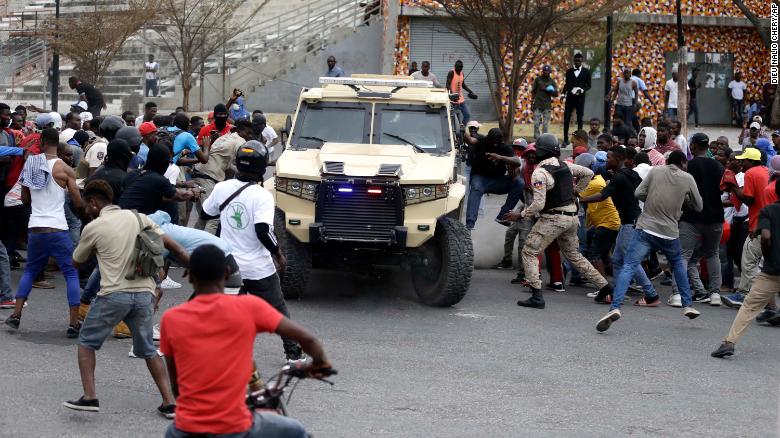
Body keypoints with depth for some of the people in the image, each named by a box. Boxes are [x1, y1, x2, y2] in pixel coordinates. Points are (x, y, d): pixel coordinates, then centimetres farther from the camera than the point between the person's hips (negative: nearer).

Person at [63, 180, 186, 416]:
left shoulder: (93, 228, 0)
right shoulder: (137, 217, 9)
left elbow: (76, 261, 15)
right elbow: (171, 245, 5)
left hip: (114, 294, -4)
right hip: (144, 293, 4)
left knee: (86, 343, 16)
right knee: (147, 350, 18)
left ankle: (89, 397, 4)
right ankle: (170, 403, 11)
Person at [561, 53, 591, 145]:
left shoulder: (586, 72, 1)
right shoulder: (569, 71, 7)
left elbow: (588, 85, 3)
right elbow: (567, 84, 13)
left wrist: (582, 90, -16)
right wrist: (563, 93, 0)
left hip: (580, 98, -1)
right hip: (570, 97, 1)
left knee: (580, 118, 2)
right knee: (566, 118, -3)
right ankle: (565, 139, 2)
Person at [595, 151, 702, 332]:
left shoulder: (656, 171, 3)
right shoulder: (687, 179, 3)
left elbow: (639, 193, 1)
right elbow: (698, 207, 11)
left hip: (646, 228, -1)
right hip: (669, 232, 1)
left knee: (628, 267, -9)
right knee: (678, 264, 29)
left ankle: (615, 308, -26)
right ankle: (688, 305, 30)